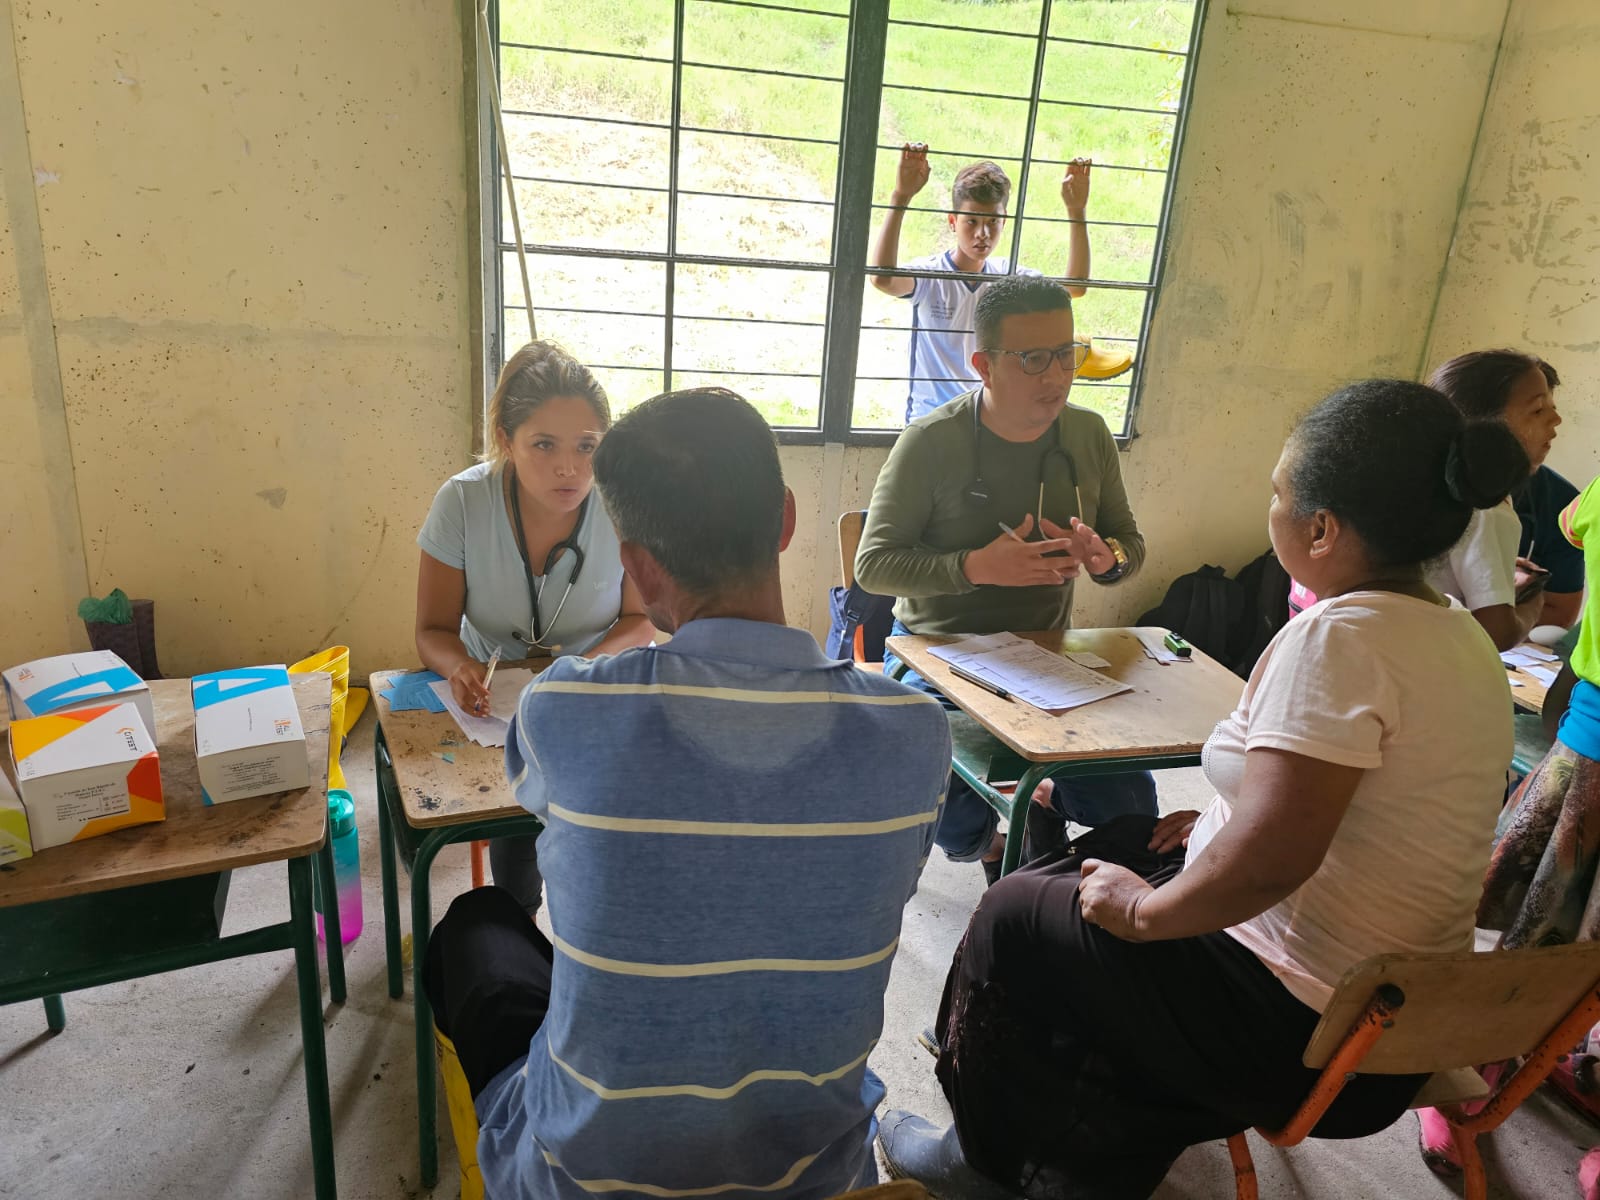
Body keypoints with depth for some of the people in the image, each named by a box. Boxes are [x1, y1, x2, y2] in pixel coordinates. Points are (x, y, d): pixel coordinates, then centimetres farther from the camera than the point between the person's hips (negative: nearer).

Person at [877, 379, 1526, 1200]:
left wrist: (1143, 909, -17)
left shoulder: (1341, 637, -27)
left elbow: (1271, 858, -33)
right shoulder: (1461, 636, 3)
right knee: (1107, 849, 23)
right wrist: (1225, 821, 12)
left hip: (1302, 1033, -9)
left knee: (1015, 914, 6)